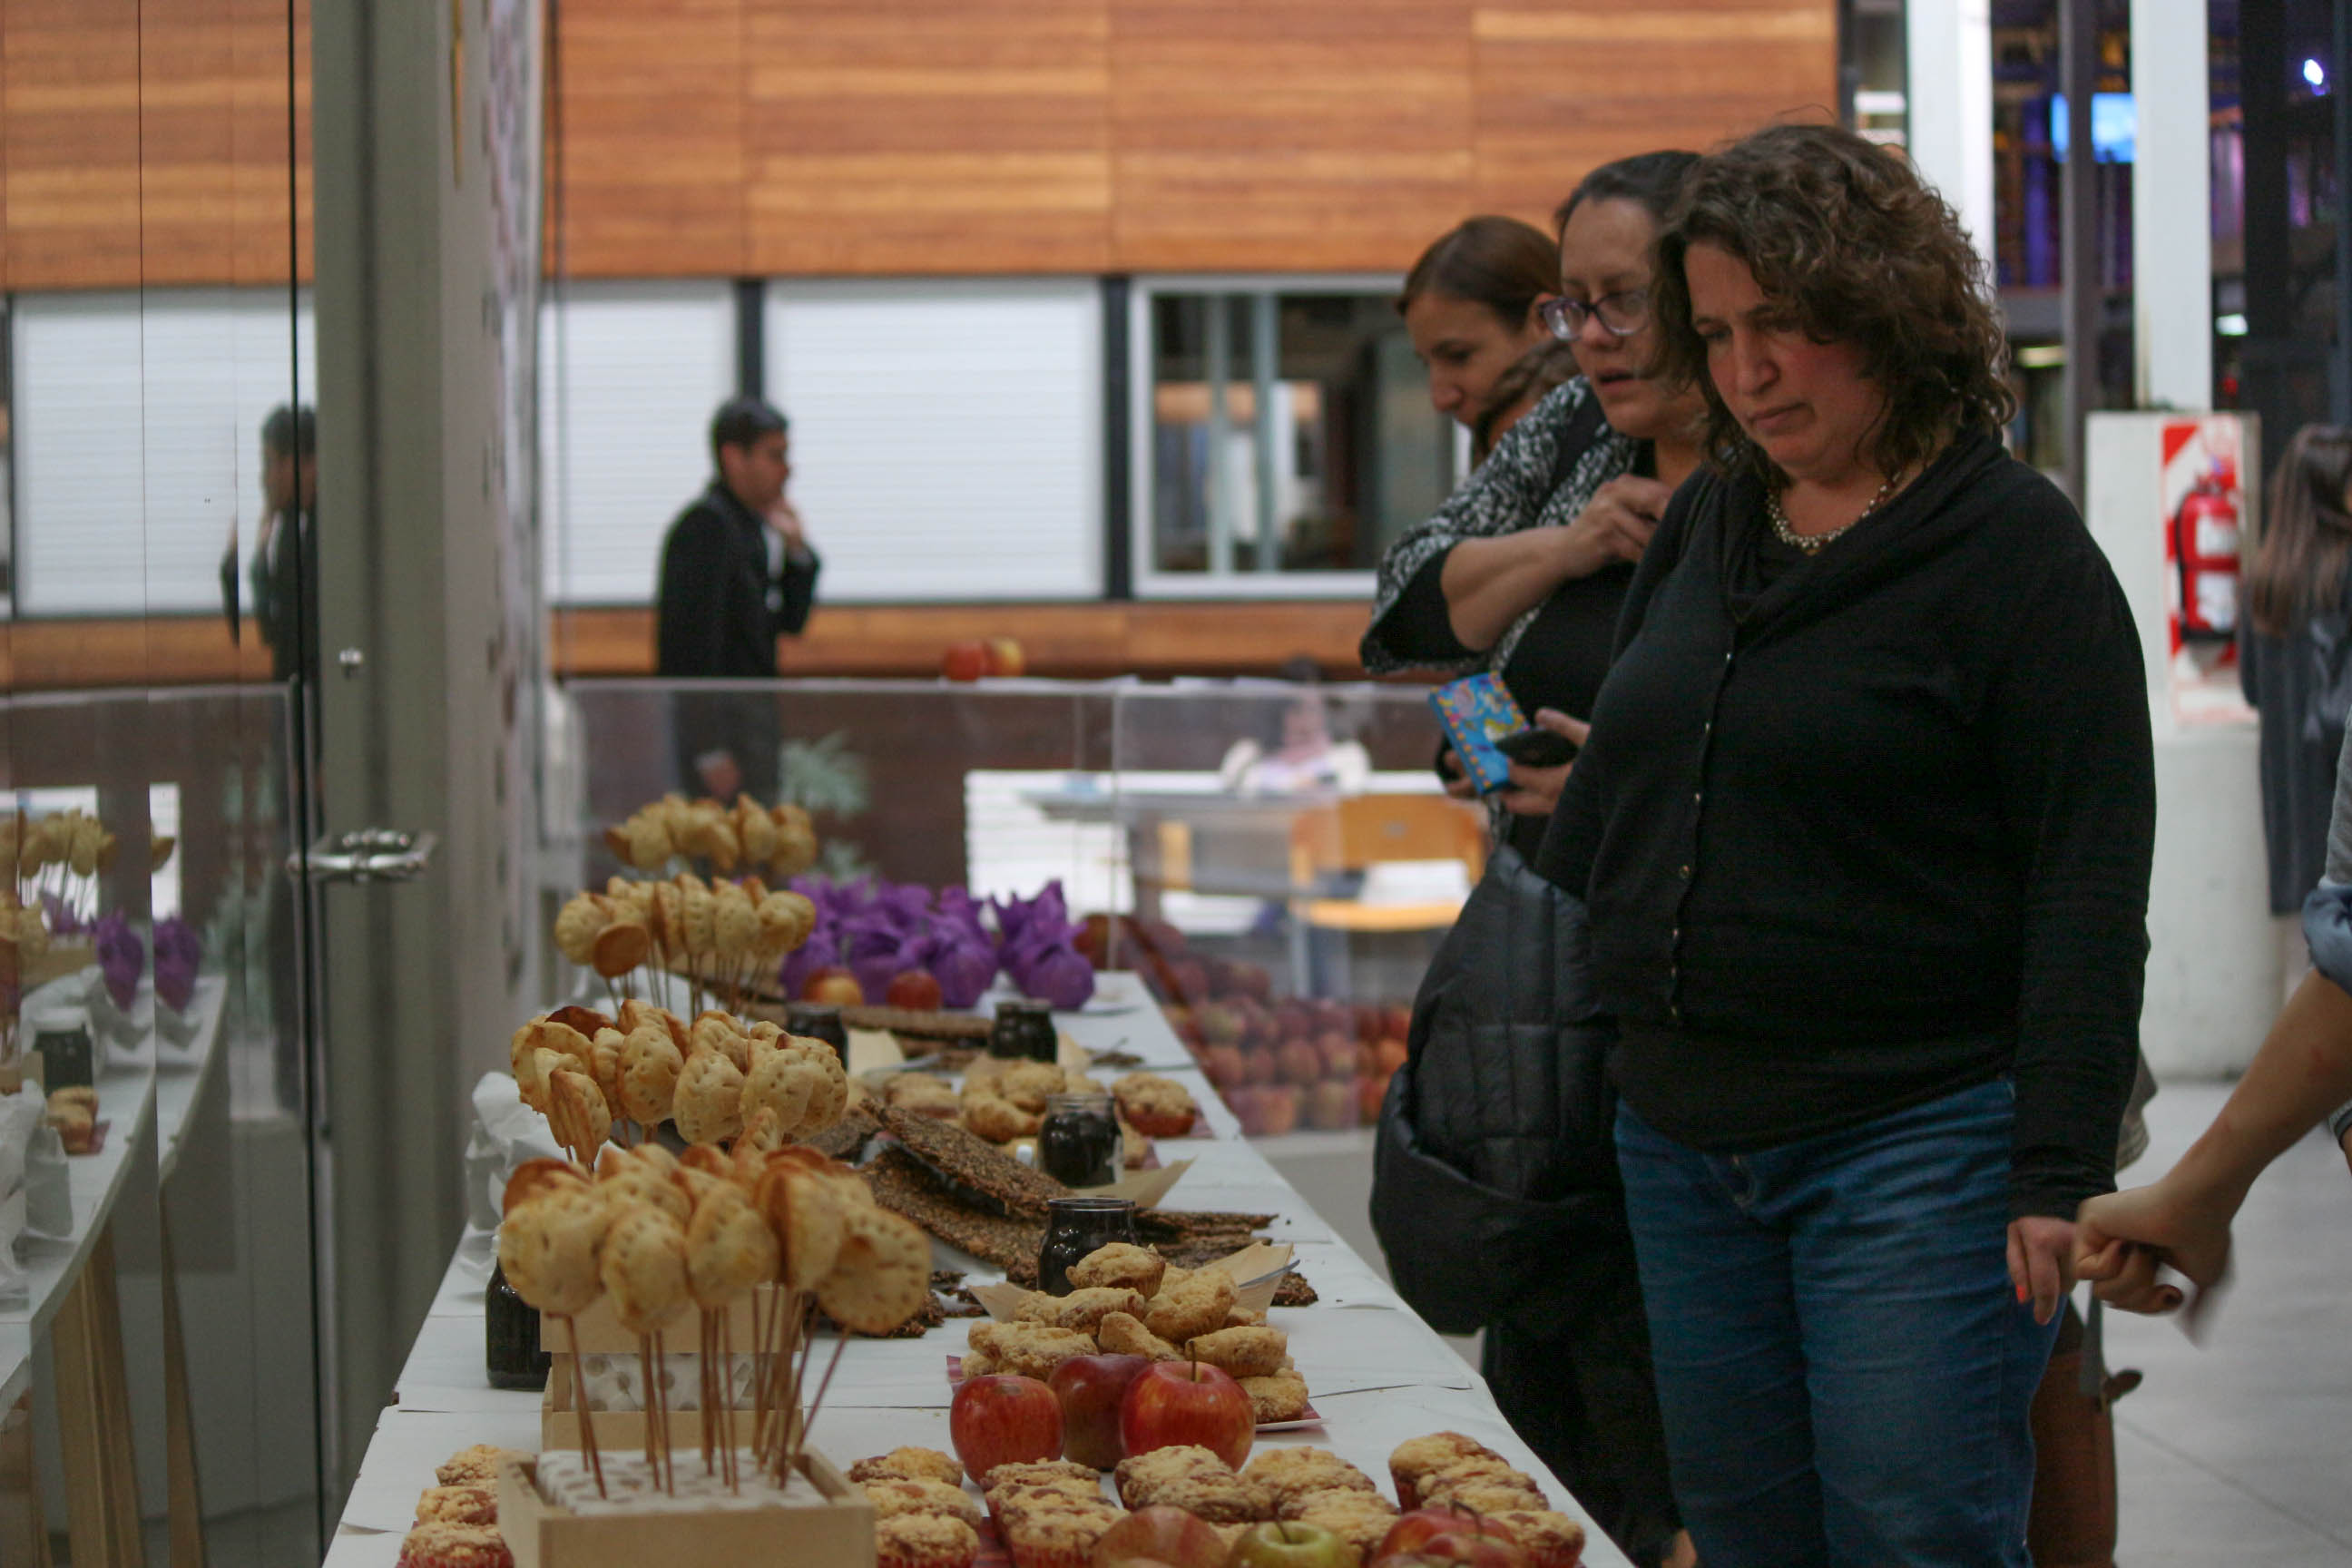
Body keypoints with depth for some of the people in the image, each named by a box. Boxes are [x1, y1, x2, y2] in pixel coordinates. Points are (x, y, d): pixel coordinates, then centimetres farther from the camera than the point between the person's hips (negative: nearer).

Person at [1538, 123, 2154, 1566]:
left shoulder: (2015, 548, -8)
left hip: (1913, 1145, -7)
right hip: (1683, 1137, 7)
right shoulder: (1707, 523, 13)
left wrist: (2061, 1171, -18)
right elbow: (1615, 793, 25)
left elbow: (2089, 889, -13)